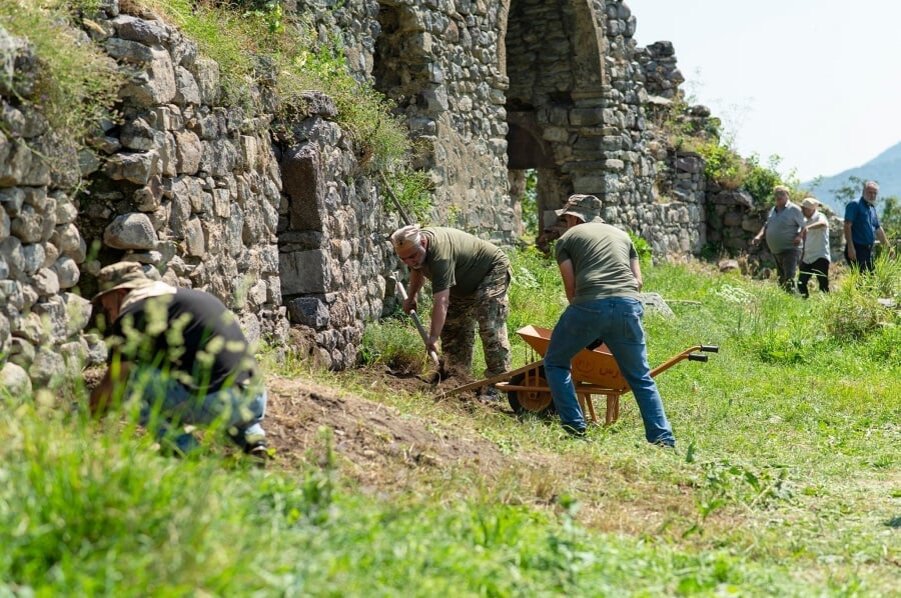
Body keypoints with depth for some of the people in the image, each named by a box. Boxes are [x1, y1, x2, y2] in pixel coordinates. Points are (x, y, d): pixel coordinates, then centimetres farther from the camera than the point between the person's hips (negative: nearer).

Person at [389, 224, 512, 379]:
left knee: (490, 328, -22)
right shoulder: (412, 246, -10)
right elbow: (417, 270, 16)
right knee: (451, 325, 7)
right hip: (464, 284, 10)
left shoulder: (440, 254, -40)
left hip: (492, 271, -10)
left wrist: (433, 337, -48)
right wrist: (411, 297, 14)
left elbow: (441, 301, -45)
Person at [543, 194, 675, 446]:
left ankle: (575, 428, 6)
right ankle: (663, 439, 5)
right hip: (629, 306, 4)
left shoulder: (567, 238, 18)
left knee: (555, 363, 17)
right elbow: (638, 280, 22)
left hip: (589, 304, -3)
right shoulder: (621, 235, 30)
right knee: (641, 377, 16)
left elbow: (571, 287, 11)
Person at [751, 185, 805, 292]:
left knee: (789, 279, -21)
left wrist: (799, 236, -26)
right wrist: (759, 236, 4)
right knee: (781, 279, 14)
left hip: (790, 250, -8)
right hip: (775, 251, 8)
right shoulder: (773, 210, 16)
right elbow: (767, 225, 22)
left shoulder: (794, 209, -6)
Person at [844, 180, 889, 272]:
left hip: (869, 250, 9)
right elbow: (847, 226, -16)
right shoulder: (855, 205, -7)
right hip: (856, 249, -9)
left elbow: (878, 229, 26)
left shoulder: (872, 208, 19)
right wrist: (850, 247, -23)